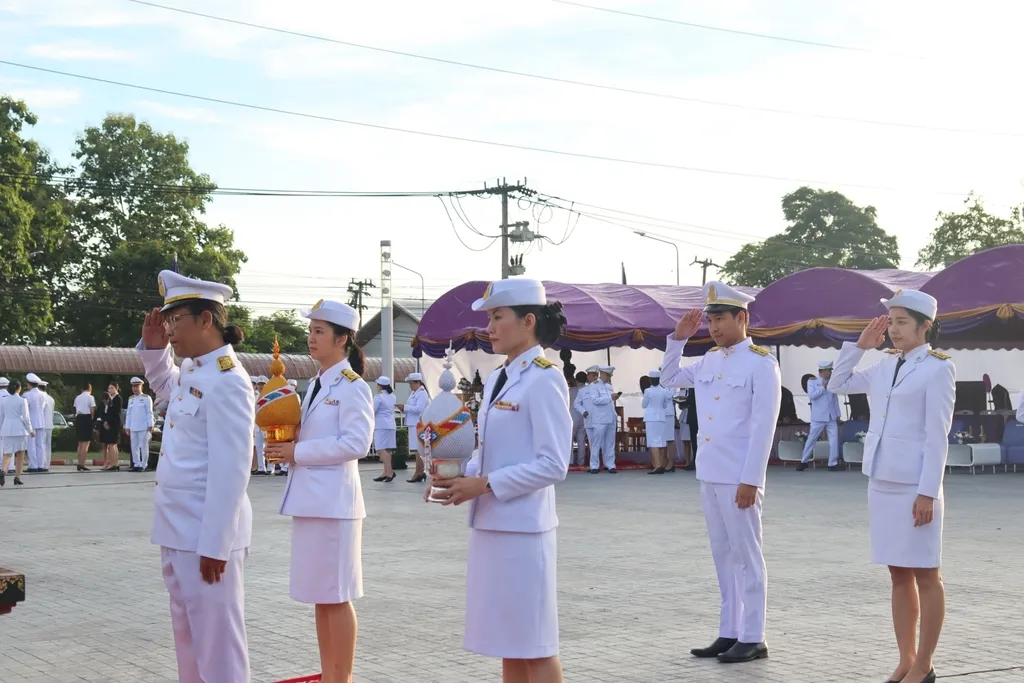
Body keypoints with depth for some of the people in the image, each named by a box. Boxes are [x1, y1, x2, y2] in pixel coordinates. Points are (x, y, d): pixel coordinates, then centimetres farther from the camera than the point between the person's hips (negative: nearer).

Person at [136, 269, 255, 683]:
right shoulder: (191, 372, 9)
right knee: (187, 633, 18)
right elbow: (163, 385, 35)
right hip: (178, 529, 10)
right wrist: (153, 347, 15)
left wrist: (214, 545, -21)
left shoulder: (226, 381, -18)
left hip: (206, 534, -9)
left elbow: (230, 470, -21)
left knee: (216, 638, 0)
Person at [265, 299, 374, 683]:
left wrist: (298, 452, -17)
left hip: (333, 501, -9)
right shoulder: (316, 385, 16)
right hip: (308, 500, 9)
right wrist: (285, 445, 2)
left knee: (336, 596, -2)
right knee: (320, 595, 13)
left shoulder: (353, 387, -10)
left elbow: (356, 443, -20)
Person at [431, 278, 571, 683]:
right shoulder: (497, 380, 13)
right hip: (489, 524, 8)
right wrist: (459, 478, 2)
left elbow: (553, 464, -17)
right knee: (508, 643, 14)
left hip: (522, 527, -8)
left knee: (535, 645, 0)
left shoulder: (544, 380, -12)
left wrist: (485, 484, -18)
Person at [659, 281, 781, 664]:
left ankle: (753, 639, 6)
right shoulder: (708, 361, 11)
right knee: (723, 557, 12)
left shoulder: (761, 363, -9)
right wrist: (678, 339, 11)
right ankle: (729, 633, 19)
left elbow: (763, 427, -14)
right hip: (709, 476, 7)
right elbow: (668, 380, 26)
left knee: (746, 558, 0)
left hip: (738, 480, -7)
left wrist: (751, 480, -17)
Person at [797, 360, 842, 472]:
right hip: (818, 418, -4)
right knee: (811, 440, 3)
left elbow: (835, 399, 14)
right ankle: (804, 461, 17)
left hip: (832, 417, 4)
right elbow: (811, 395, -16)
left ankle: (833, 464, 4)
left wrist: (838, 415, 11)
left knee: (834, 440, -2)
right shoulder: (812, 381, -1)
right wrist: (823, 387, -11)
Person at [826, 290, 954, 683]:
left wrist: (928, 492, -16)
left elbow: (937, 436, -11)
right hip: (881, 482, 7)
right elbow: (837, 385, 22)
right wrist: (860, 345, 12)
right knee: (899, 576, 11)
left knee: (925, 576, 2)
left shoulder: (938, 368, -7)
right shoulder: (885, 367, 12)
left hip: (915, 486, -7)